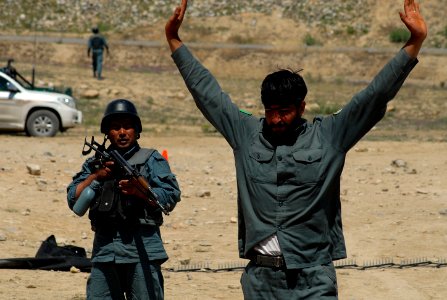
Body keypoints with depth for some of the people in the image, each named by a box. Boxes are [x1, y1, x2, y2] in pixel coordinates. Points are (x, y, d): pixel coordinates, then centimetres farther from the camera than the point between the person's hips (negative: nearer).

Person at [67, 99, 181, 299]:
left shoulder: (151, 160, 9)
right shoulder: (95, 164, 18)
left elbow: (171, 197, -2)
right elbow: (74, 200, 9)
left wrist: (138, 191, -17)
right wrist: (96, 176, -5)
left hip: (142, 247, -4)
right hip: (104, 249, 4)